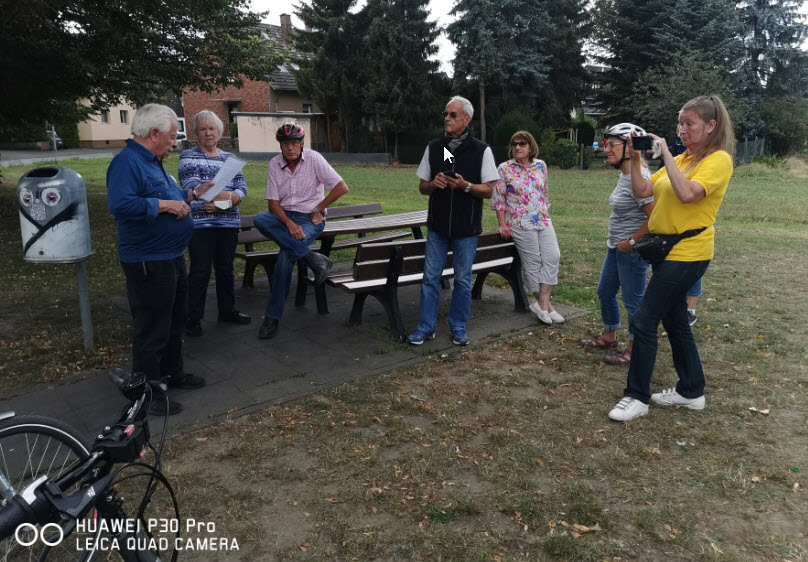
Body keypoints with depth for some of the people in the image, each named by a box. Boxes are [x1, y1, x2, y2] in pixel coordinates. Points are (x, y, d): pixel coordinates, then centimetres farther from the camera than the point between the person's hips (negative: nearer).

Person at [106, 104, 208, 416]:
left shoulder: (151, 162, 13)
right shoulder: (127, 162, -19)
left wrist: (192, 194, 16)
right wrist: (164, 204, -27)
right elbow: (120, 204, -33)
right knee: (151, 331, -1)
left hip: (171, 258, 11)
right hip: (148, 263, -11)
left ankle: (171, 373, 38)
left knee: (174, 322, 22)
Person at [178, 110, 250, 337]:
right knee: (200, 270, -3)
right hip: (200, 223, -4)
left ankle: (227, 310, 27)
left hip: (228, 222, 4)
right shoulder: (188, 156, 3)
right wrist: (229, 195, -22)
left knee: (226, 268, 13)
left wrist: (221, 204, -14)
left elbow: (241, 187, 5)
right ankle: (193, 319, 6)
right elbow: (193, 185, -12)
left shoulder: (230, 158, 15)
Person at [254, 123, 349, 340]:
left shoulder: (314, 159, -5)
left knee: (286, 255, -30)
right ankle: (311, 257, -30)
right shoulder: (275, 164, 3)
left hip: (309, 218, -4)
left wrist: (318, 209, -3)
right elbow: (273, 202, -2)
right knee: (260, 219, -31)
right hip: (283, 216, 4)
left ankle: (272, 317, -18)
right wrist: (289, 223, -20)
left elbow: (342, 187, -7)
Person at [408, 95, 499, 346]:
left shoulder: (481, 150, -3)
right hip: (437, 226, 3)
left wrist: (465, 185, -21)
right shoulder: (433, 148, 6)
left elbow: (488, 191, -3)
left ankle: (458, 327, 21)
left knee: (463, 280, 7)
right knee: (430, 277, 5)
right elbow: (422, 187, 10)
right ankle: (426, 327, 16)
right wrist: (433, 184, -13)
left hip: (466, 229, -2)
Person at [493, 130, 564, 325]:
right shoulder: (504, 169, -2)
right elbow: (499, 199, -3)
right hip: (520, 224, -4)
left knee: (552, 256, -7)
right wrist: (502, 225, -8)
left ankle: (542, 303, -3)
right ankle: (545, 304, 9)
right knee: (533, 263, -2)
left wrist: (546, 214, 16)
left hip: (543, 221, 4)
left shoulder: (540, 166, 10)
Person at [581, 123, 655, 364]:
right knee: (605, 291, 20)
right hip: (617, 247, 10)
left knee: (632, 300, 2)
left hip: (632, 251, -10)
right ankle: (609, 338, 37)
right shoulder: (624, 175, 8)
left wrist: (632, 242, -19)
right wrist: (614, 237, 15)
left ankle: (634, 350, 17)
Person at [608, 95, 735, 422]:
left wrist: (665, 153, -22)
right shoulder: (681, 159, 13)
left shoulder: (719, 160, -11)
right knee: (675, 321, 16)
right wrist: (635, 159, -3)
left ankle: (637, 397, 5)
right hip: (667, 250, 9)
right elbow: (642, 192, 9)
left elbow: (687, 194, -28)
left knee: (643, 322, -8)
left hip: (686, 254, -9)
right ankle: (691, 391, 30)